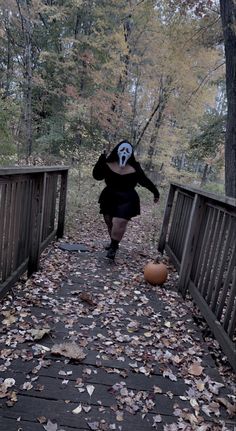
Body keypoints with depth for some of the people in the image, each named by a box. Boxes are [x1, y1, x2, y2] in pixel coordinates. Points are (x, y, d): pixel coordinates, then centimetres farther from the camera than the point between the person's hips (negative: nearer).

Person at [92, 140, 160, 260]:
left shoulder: (134, 168, -6)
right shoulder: (108, 164, -3)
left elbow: (145, 181, 3)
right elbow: (97, 176, -6)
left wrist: (155, 192, 9)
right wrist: (100, 162, -18)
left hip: (126, 200, -3)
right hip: (109, 198, 3)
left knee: (119, 223, -15)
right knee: (109, 222, 12)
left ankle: (113, 248, -1)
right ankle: (113, 244, 33)